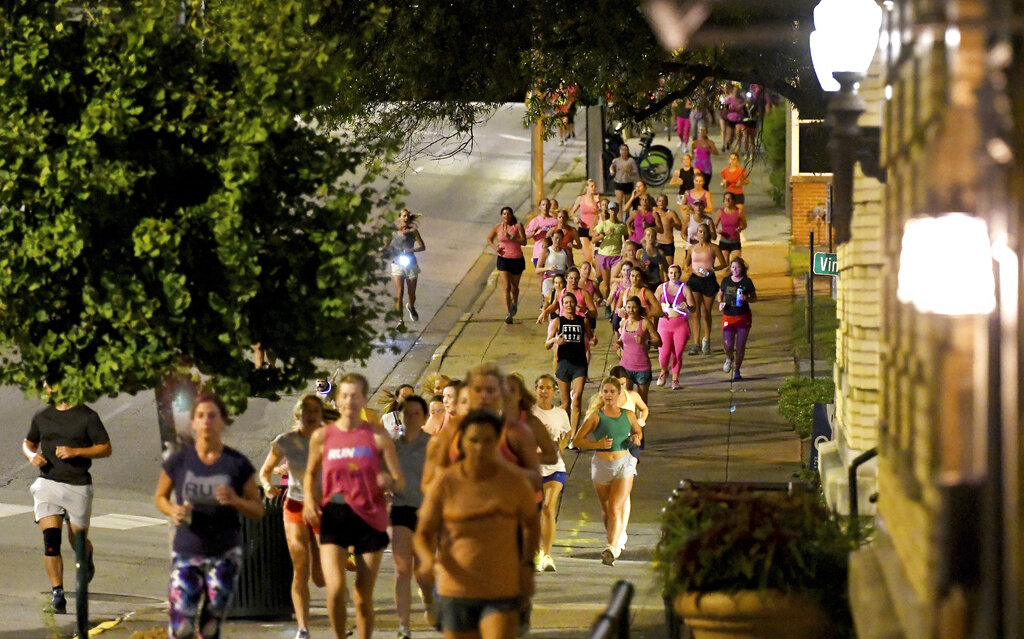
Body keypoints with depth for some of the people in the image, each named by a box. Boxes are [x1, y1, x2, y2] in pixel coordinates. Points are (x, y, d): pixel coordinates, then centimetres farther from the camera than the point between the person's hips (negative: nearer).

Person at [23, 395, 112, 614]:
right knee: (50, 538, -14)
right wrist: (32, 455, 1)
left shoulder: (87, 416, -2)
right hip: (48, 483, 2)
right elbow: (28, 443, 25)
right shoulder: (42, 417, 10)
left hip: (78, 487, -2)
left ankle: (87, 559, 45)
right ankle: (57, 592, -14)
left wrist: (76, 451, -16)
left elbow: (106, 448, -2)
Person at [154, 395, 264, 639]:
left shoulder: (237, 464, -4)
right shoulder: (178, 461, -4)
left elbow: (258, 510, 2)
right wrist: (172, 511, -12)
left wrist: (235, 501, -18)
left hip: (225, 555, 0)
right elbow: (160, 497, 11)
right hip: (186, 554, 0)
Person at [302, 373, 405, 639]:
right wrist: (310, 500, 1)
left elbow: (400, 483, -1)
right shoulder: (322, 436, 2)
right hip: (333, 517, 0)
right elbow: (310, 473, 20)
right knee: (335, 588, -17)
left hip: (369, 517, 0)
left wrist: (389, 481, -24)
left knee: (364, 597, 4)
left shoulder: (378, 436, -1)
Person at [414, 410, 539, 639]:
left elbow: (531, 523, 15)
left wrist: (527, 565, 3)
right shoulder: (446, 483, -6)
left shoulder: (514, 482, -3)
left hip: (503, 592, -1)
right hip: (457, 589, 1)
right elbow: (422, 534, -3)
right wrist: (428, 560, -25)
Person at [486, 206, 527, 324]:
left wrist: (511, 237, -23)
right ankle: (509, 314, -13)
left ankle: (515, 304, 46)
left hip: (517, 259, 0)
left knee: (514, 286, 15)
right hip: (503, 259, 0)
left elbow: (524, 242, -14)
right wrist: (495, 247, -4)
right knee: (506, 287, -11)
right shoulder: (498, 227, 1)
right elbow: (489, 239, 15)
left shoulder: (518, 226, -5)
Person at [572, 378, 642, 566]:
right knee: (606, 510, 12)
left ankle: (612, 548, -22)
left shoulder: (628, 415, 5)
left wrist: (637, 438, 0)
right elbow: (577, 441, -3)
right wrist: (598, 444, -18)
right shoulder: (596, 417, -3)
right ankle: (612, 542, 34)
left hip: (624, 464, 0)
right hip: (601, 465, 0)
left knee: (616, 508, -14)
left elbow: (638, 431, 24)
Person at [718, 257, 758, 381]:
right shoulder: (726, 281, 4)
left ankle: (736, 370, 17)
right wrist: (720, 303, -1)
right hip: (728, 316, 1)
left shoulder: (747, 282, -1)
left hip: (743, 317, -1)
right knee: (728, 345, -6)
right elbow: (720, 294, 20)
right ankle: (730, 358, 30)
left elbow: (754, 298, 7)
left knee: (740, 345, 0)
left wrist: (746, 299, -15)